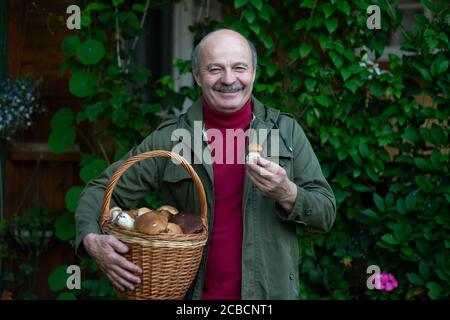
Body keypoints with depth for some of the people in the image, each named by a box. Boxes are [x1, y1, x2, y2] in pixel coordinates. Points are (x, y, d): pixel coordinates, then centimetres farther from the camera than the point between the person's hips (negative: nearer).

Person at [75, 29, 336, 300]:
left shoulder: (286, 131, -2)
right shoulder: (170, 139, -4)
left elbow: (326, 214, -2)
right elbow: (101, 191, 0)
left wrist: (285, 194, -22)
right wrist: (92, 241, -19)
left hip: (271, 291, 0)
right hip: (192, 291, 0)